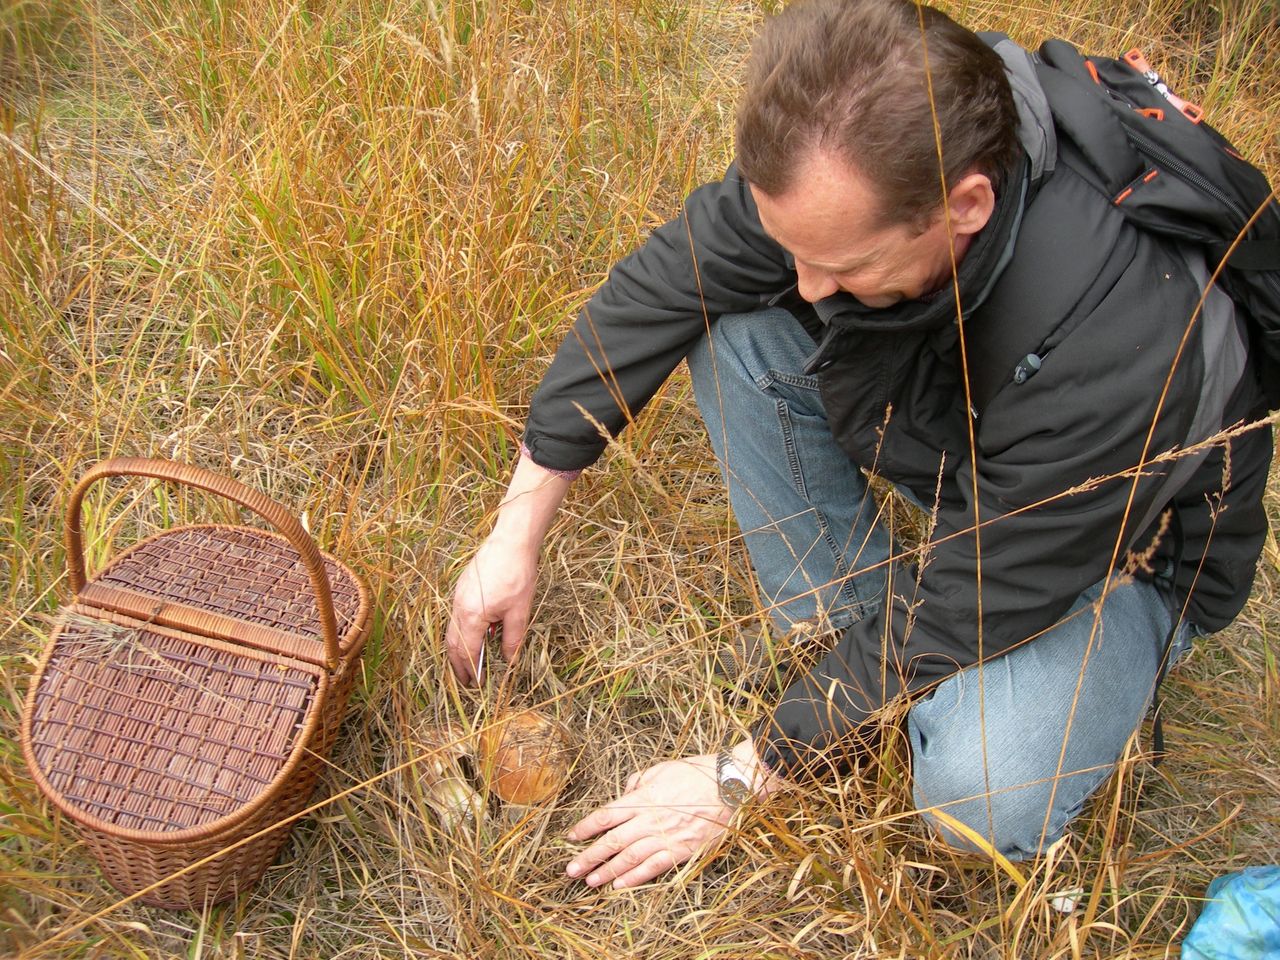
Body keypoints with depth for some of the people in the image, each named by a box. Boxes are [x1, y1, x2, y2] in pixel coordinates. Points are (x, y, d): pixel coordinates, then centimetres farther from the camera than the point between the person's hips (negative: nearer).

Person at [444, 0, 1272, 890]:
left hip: (1124, 546, -5)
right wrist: (516, 534, -14)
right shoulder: (834, 167, -26)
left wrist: (741, 781, -23)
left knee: (984, 801, -32)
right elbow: (649, 296, -16)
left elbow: (952, 615, -32)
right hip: (956, 454, 6)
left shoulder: (1114, 345, -41)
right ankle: (841, 624, -2)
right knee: (736, 333, -16)